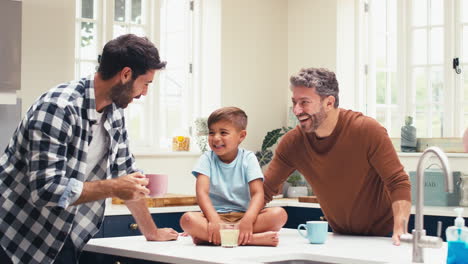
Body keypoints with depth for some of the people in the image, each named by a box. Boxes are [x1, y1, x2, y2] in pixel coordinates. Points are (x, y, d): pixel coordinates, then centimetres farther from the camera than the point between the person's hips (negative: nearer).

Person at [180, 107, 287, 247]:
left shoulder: (248, 158, 3)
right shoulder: (207, 158, 4)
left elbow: (257, 193, -8)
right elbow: (202, 192, -10)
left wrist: (248, 219, -28)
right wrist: (213, 219, -29)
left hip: (242, 215, 1)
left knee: (279, 214, -27)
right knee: (187, 219, -32)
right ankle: (254, 238, -38)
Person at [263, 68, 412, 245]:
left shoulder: (368, 131, -18)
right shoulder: (292, 142, -8)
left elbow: (399, 183, -19)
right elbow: (265, 190, -4)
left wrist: (400, 230, -32)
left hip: (383, 235, -3)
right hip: (340, 236, 4)